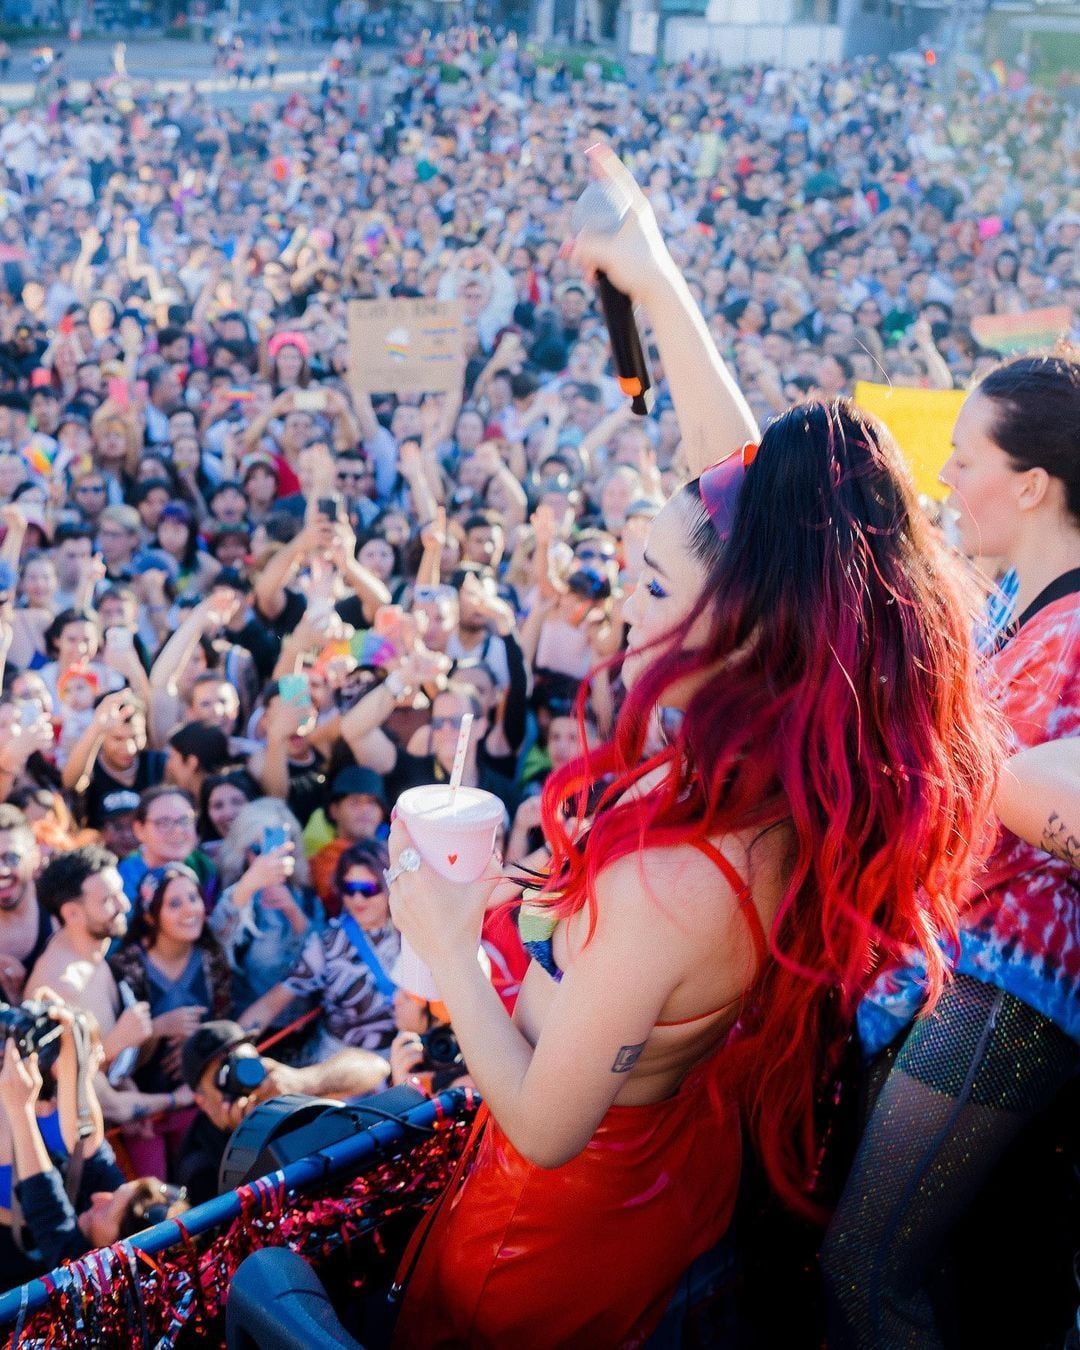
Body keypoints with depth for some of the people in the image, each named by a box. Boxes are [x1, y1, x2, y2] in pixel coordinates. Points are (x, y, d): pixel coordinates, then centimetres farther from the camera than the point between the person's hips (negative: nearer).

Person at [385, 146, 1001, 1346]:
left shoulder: (668, 887, -41)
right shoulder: (814, 783, -19)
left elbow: (546, 1130, -28)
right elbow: (747, 491, -8)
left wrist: (450, 950, -18)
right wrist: (660, 288, -1)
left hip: (580, 1218, -7)